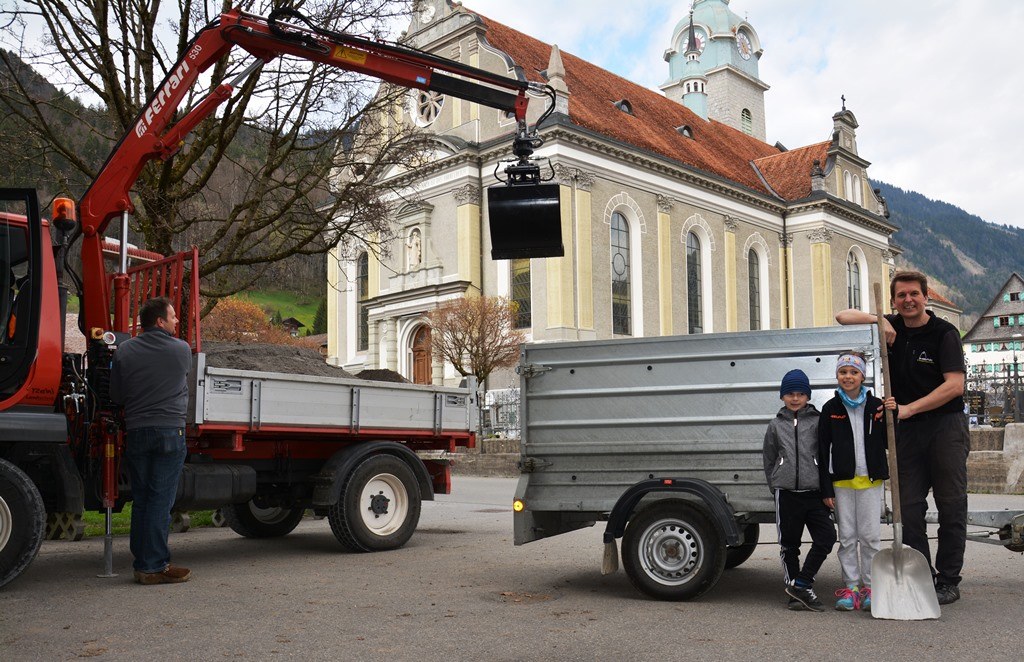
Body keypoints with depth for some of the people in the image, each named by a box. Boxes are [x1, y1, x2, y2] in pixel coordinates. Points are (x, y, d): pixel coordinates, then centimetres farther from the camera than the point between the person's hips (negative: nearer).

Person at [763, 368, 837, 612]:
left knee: (826, 537, -11)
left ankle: (800, 584, 1)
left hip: (813, 492, 0)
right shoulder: (776, 425, 9)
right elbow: (769, 461, 14)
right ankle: (796, 595, 16)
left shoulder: (817, 422, 4)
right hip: (786, 493, 1)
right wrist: (776, 487, 9)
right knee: (789, 544, 6)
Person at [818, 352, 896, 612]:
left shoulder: (876, 406, 4)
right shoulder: (831, 409, 1)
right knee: (847, 537, 5)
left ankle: (870, 586, 14)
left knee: (871, 536, 4)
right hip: (841, 482, 0)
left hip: (871, 480, 0)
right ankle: (851, 587, 13)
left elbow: (889, 443, 6)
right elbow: (823, 451, 0)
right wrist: (826, 489, -4)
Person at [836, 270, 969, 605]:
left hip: (945, 425, -4)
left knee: (951, 507, 1)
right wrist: (878, 321, -8)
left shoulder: (944, 333, -7)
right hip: (906, 428, 5)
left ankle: (948, 581, 9)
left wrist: (909, 408, -21)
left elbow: (955, 385, -16)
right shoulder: (891, 328, 8)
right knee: (909, 508, 3)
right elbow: (843, 316, 9)